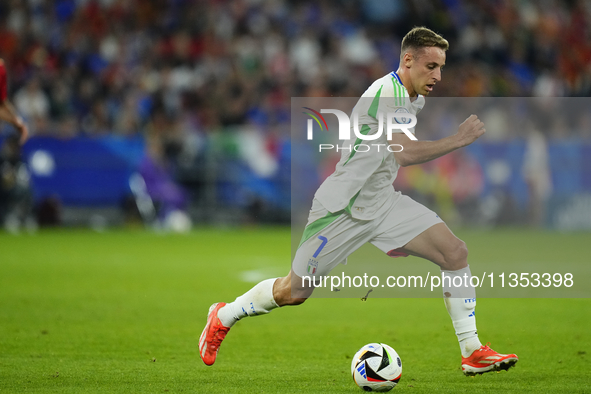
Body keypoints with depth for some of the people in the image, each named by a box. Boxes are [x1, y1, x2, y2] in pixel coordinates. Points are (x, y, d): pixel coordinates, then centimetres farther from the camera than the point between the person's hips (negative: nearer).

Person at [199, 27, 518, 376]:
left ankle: (473, 352, -6)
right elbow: (405, 154, -32)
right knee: (294, 292, 2)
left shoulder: (415, 98, 8)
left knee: (455, 252, -10)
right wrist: (457, 141, -28)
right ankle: (223, 317, 29)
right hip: (343, 208, -8)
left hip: (383, 201, 8)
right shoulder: (386, 93, -22)